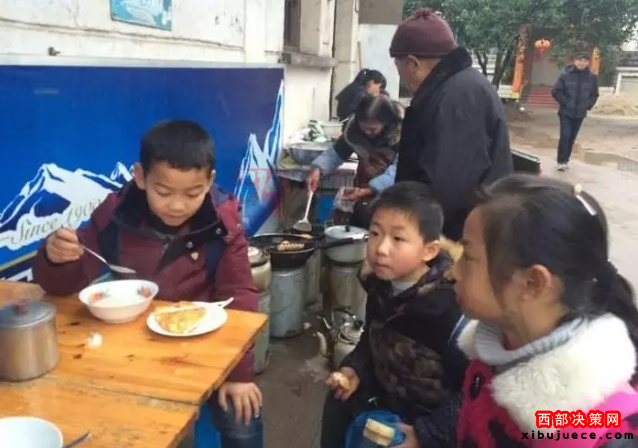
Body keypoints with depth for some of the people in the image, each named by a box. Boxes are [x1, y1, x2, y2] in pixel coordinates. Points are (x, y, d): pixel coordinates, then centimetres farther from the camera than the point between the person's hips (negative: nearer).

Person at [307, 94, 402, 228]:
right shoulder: (353, 128, -4)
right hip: (364, 189, 4)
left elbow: (398, 170, -25)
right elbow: (336, 153, -2)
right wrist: (318, 169, -22)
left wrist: (368, 190, -35)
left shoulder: (402, 133, -19)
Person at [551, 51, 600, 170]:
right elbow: (556, 91, -6)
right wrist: (565, 102, -12)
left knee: (572, 138, 10)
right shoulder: (566, 75, -9)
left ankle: (565, 159, 20)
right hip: (566, 112, -3)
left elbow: (594, 95, 11)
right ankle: (561, 161, -5)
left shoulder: (592, 78, 0)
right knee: (565, 136, -12)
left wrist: (588, 105, -2)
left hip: (580, 114, 3)